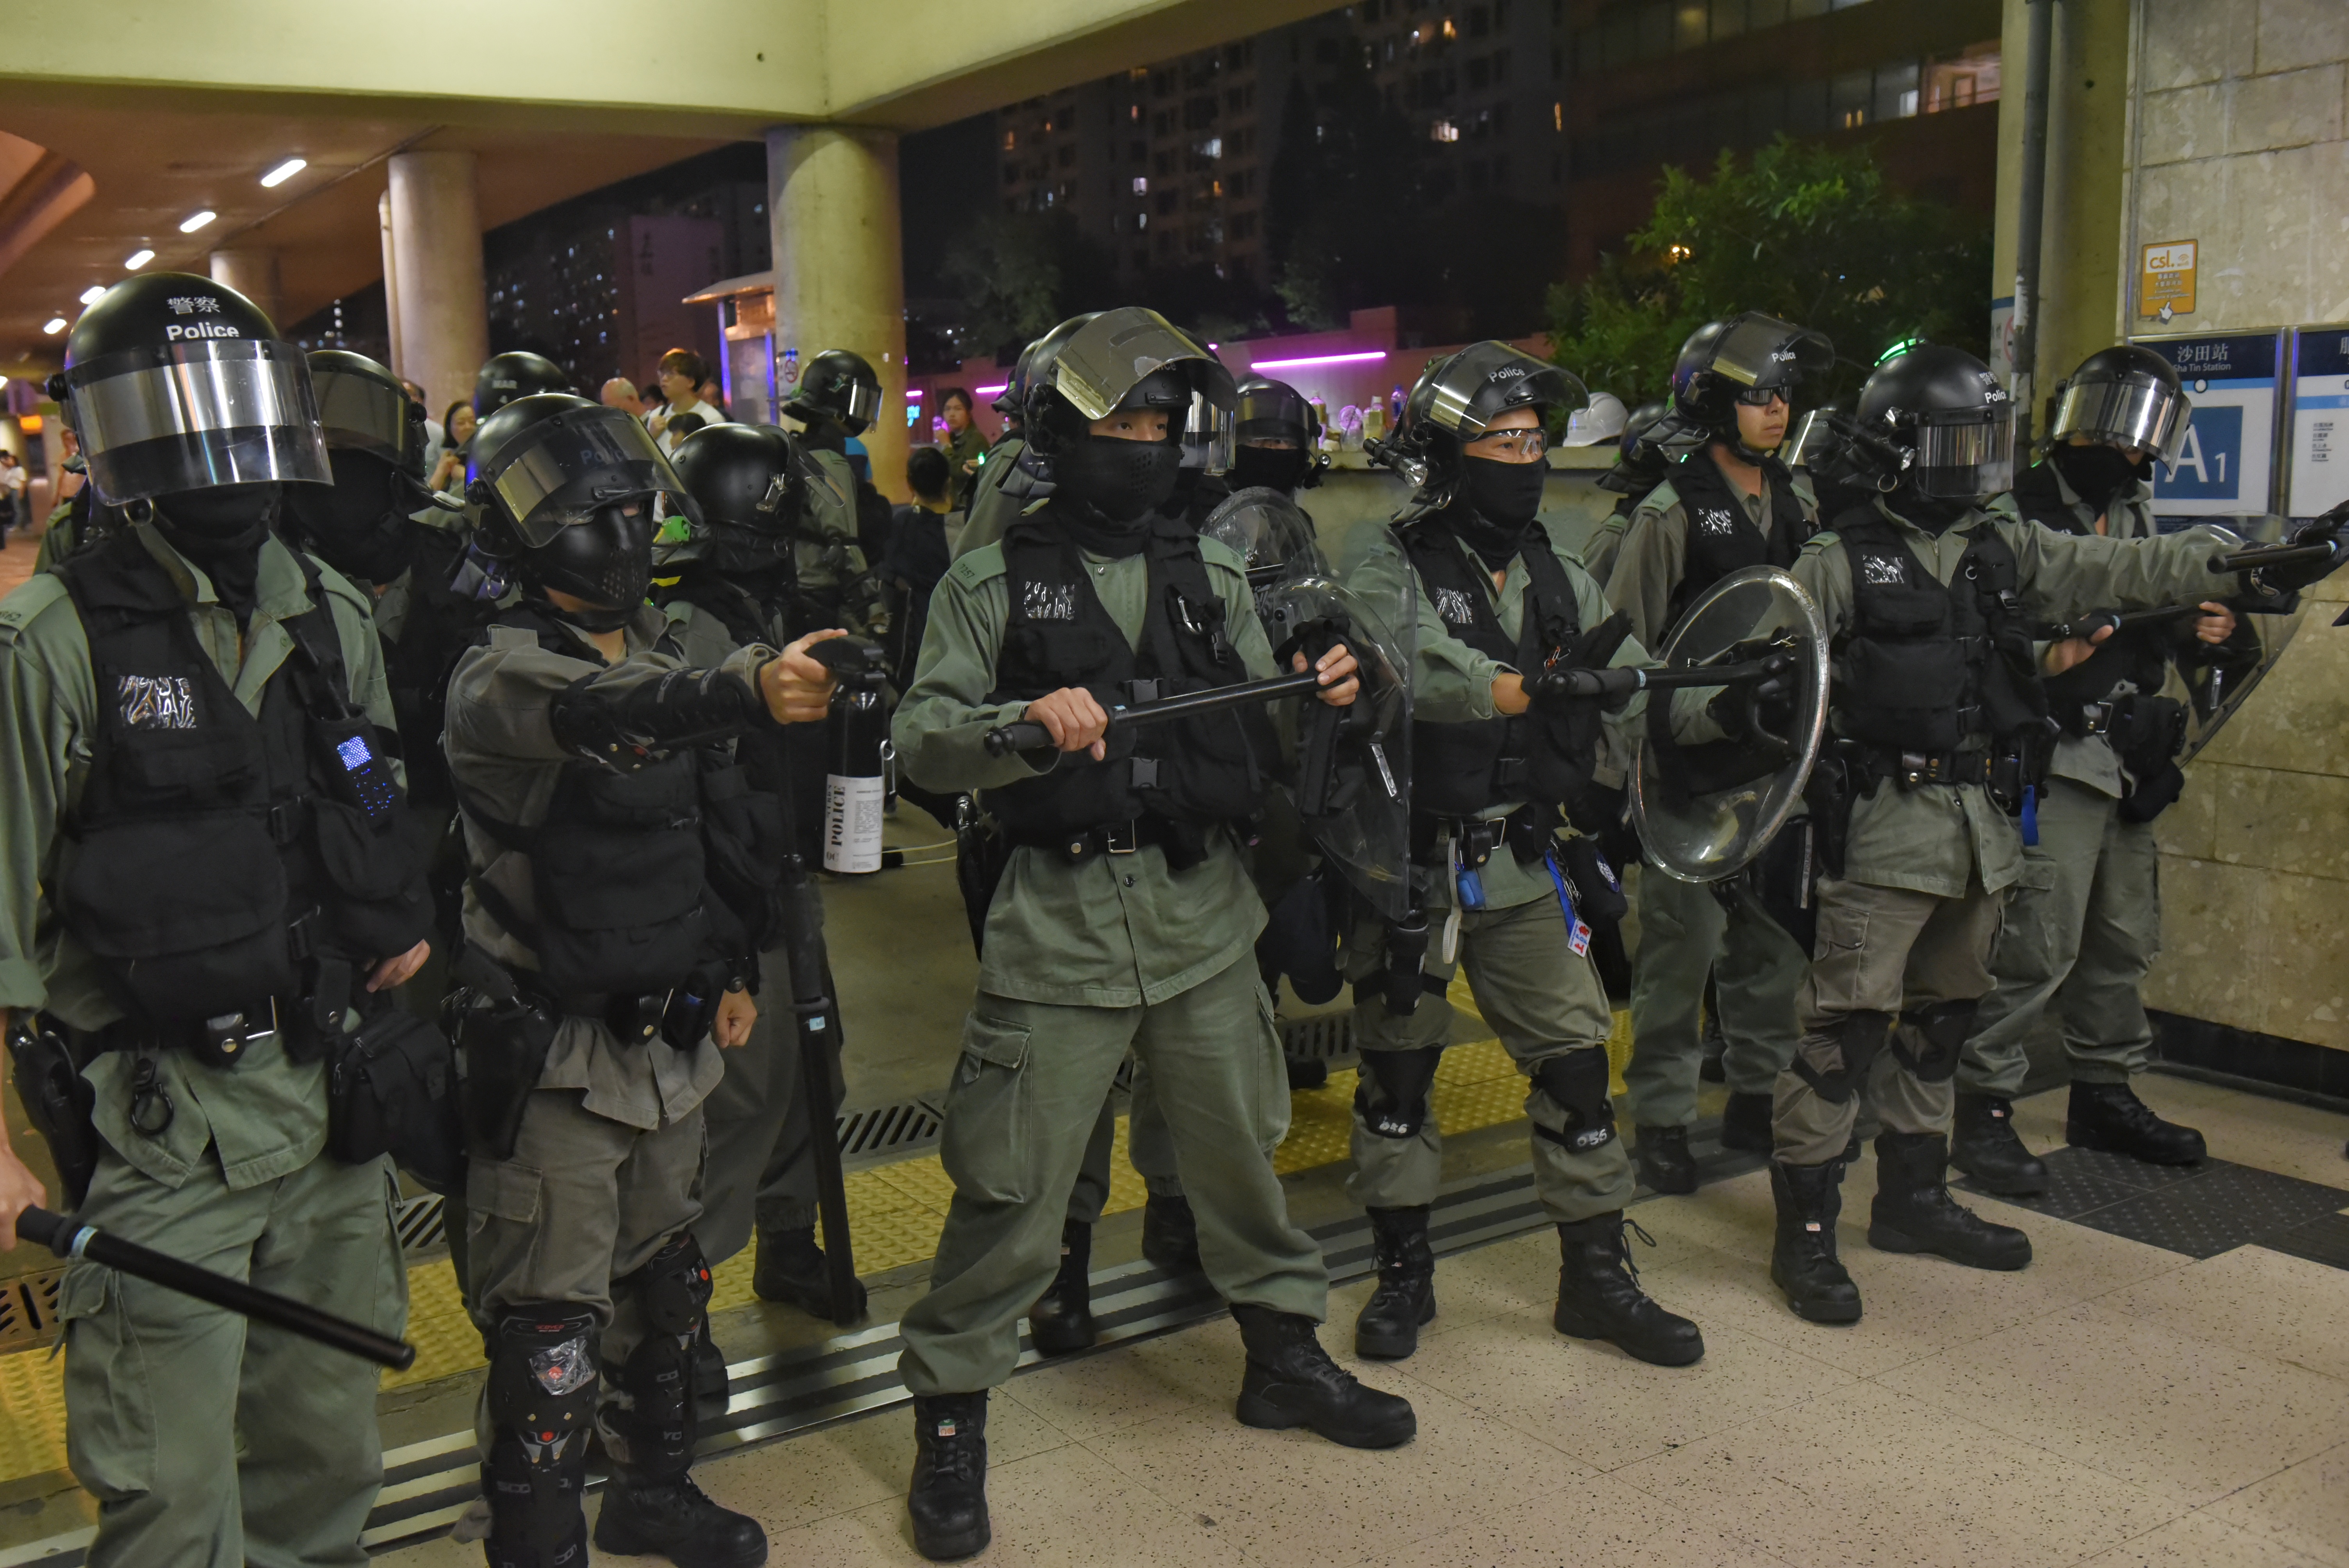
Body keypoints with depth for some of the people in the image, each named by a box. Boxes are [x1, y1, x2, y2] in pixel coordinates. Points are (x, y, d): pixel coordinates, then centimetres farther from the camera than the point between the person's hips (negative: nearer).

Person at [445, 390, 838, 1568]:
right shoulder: (501, 677, -17)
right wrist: (748, 690, -58)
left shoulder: (662, 656, 8)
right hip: (554, 1061, -8)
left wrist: (727, 971, 17)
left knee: (663, 1284, 22)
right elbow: (598, 716, -40)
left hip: (669, 1041, 8)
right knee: (551, 1338, -1)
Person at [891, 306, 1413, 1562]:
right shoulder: (993, 584, 0)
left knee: (1240, 1146, 16)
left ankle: (1282, 1351, 37)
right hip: (1060, 923, -4)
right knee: (1012, 1185, -1)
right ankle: (951, 1413, 17)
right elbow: (921, 739, -8)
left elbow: (1262, 743, 11)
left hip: (1202, 910, 4)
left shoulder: (1210, 577, 12)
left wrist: (1320, 702, -11)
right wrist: (1026, 719, -26)